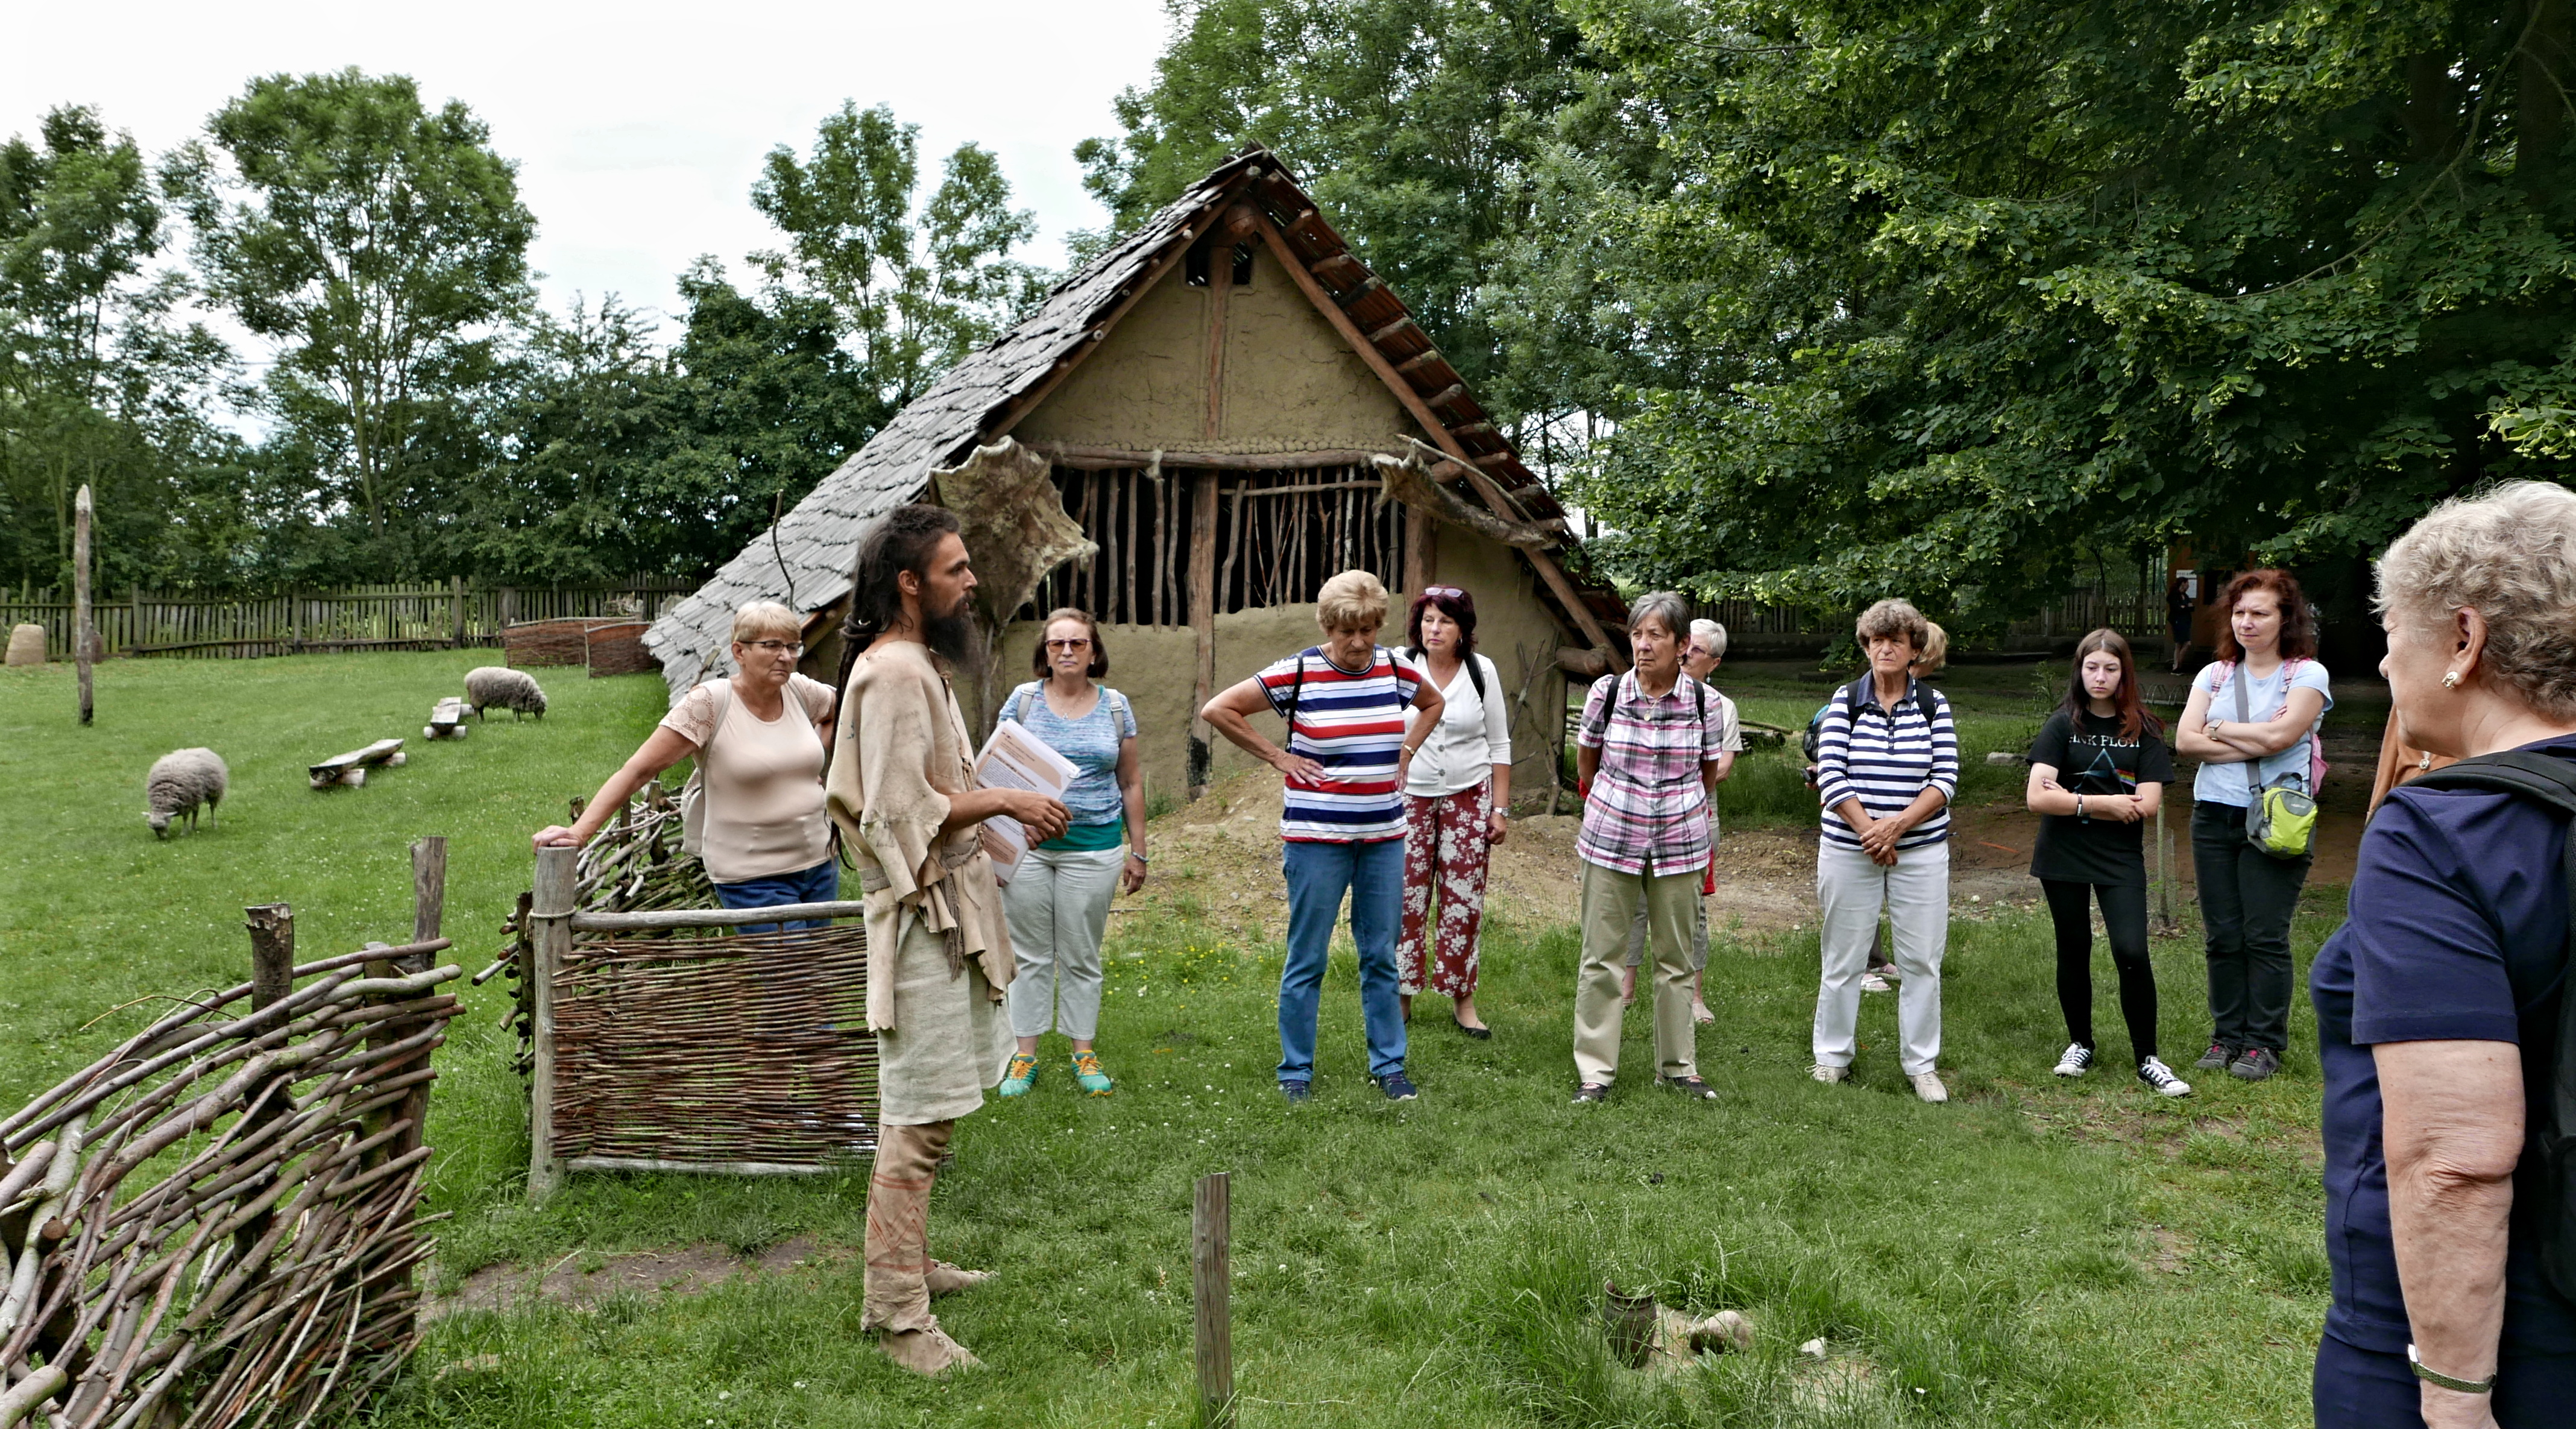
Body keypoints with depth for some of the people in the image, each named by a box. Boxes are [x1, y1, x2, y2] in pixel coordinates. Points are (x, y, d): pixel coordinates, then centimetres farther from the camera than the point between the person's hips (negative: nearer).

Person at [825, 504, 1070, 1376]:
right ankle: (895, 1310, 4)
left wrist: (1005, 806, 11)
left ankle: (907, 1263, 33)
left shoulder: (917, 664, 15)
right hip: (921, 913, -11)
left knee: (925, 1108, 20)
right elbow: (904, 812, -23)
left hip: (945, 910, 11)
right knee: (920, 1115, -5)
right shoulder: (893, 672, -18)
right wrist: (1004, 800, -16)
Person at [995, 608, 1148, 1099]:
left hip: (1092, 848, 1)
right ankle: (1024, 1058, 13)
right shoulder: (1024, 700, 4)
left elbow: (1131, 783, 11)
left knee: (1082, 957, 6)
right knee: (1029, 954, 4)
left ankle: (1085, 1056, 17)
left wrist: (1138, 852, 8)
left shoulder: (1115, 706, 7)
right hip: (1027, 845, 0)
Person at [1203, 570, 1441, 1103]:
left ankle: (1389, 1065, 22)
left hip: (1384, 837, 4)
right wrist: (1276, 757, -8)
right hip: (1316, 838, -4)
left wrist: (1405, 752, 11)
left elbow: (1434, 703, 25)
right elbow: (1217, 710, -9)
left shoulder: (1394, 668, 3)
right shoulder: (1297, 673, -10)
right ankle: (1296, 1071, 16)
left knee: (1381, 957, 11)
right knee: (1307, 960, 4)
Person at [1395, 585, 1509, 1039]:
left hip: (1468, 797, 1)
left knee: (1464, 901, 2)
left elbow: (1499, 746, 6)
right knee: (1406, 899, 0)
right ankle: (1401, 996, 13)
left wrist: (1500, 809, 3)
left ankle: (1462, 1000, 13)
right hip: (1408, 797, -1)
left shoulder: (1482, 672, -1)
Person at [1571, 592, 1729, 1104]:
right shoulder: (1607, 692, -6)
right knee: (1601, 956, 3)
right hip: (1610, 839, -1)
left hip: (1679, 843, 1)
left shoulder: (1704, 701, -5)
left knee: (1677, 958, 10)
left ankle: (1678, 1066, 23)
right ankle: (1595, 1070, 12)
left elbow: (1708, 773, 9)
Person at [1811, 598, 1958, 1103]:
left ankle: (1921, 1064, 16)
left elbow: (1945, 780, -4)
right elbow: (1830, 775, -7)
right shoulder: (1845, 701, 1)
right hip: (1848, 849, -1)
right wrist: (1868, 832, -14)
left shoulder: (1935, 706, 3)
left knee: (1921, 961, 3)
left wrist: (1896, 826, -15)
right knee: (1843, 958, 6)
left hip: (1921, 850, 1)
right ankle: (1832, 1057, 20)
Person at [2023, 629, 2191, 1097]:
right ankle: (2080, 1044, 29)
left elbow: (2147, 805, -9)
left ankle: (2147, 1059, 2)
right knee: (2074, 952, 10)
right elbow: (2037, 797, -13)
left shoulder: (2144, 729, 1)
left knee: (2131, 953, -12)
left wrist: (2073, 801, -12)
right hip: (2063, 857, 0)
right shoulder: (2063, 724, -1)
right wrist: (2105, 803, -13)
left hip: (2121, 859, 0)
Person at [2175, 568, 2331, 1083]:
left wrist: (2221, 729, -1)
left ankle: (2265, 1043, 7)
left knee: (2265, 937, -3)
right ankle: (2227, 1035, 16)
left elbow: (2280, 735, -16)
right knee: (2222, 936, 7)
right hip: (2214, 815, 4)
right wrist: (2252, 745, -10)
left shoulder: (2307, 674, 0)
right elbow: (2185, 740, 0)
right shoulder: (2214, 674, 12)